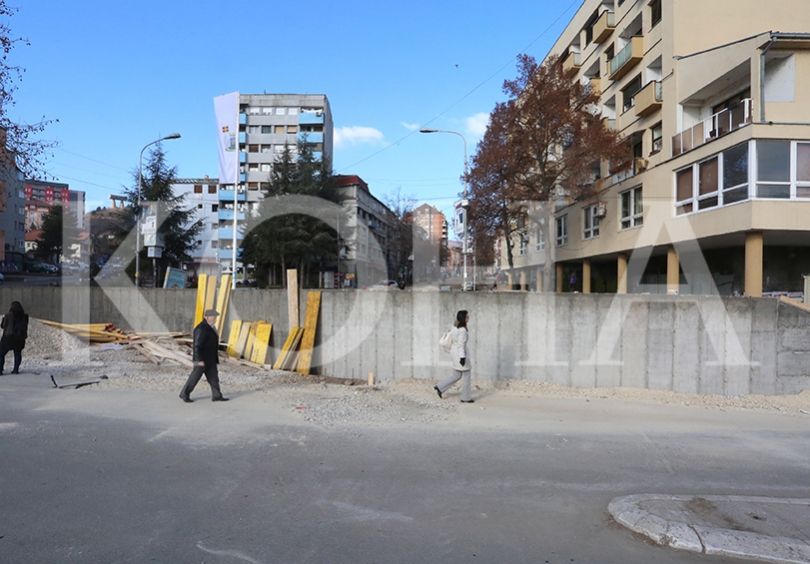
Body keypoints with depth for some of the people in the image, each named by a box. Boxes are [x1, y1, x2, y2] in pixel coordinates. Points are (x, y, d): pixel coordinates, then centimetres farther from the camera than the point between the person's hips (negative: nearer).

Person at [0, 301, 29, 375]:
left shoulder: (8, 315, -10)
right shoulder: (24, 316, 0)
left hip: (8, 337, -3)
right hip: (20, 338, 3)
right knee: (17, 353, 13)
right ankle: (16, 369, 8)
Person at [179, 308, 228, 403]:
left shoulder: (209, 327, 11)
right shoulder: (201, 329, -20)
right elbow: (197, 345, -23)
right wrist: (200, 360, -25)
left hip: (210, 358, 9)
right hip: (202, 358, -9)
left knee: (213, 376, 6)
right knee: (195, 376, 2)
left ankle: (216, 396, 7)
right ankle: (184, 394, 16)